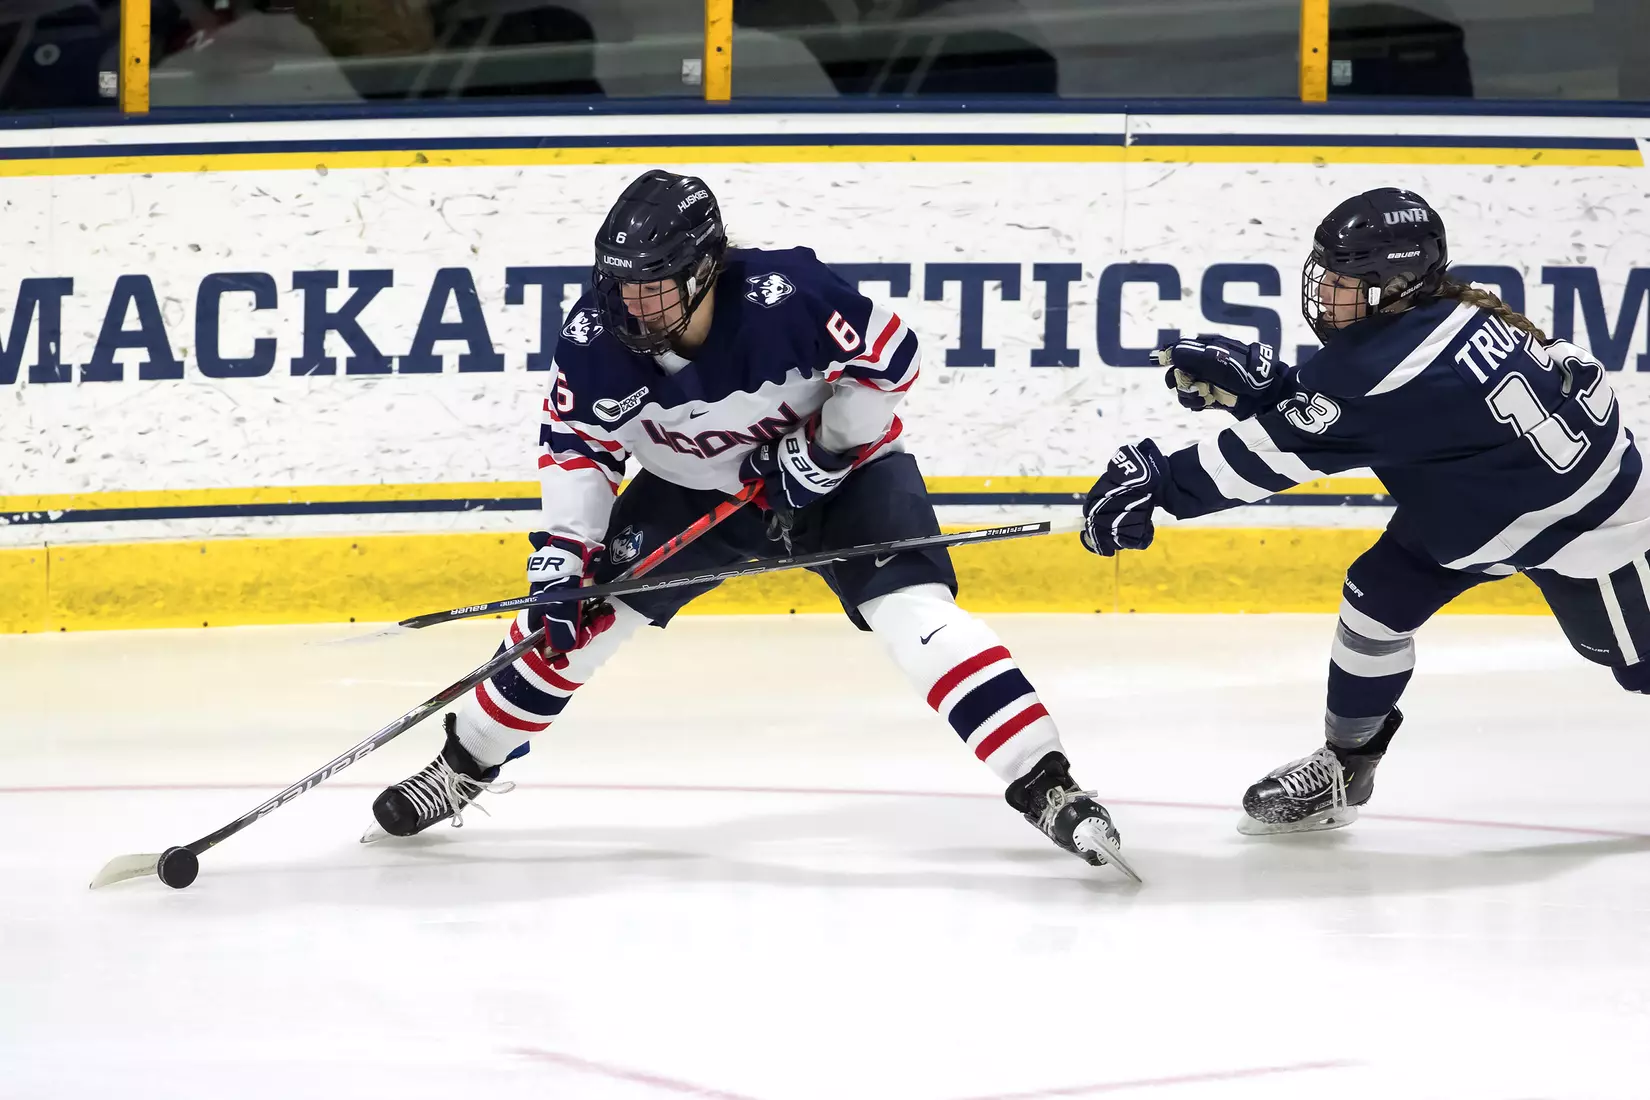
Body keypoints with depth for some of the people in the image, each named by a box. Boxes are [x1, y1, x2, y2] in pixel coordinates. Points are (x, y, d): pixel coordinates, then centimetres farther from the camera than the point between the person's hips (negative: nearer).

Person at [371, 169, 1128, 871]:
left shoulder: (785, 297, -35)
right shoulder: (597, 336, -22)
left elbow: (889, 358, -22)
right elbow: (576, 446, -10)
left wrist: (824, 449, -24)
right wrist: (563, 554, -18)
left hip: (838, 468, -4)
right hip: (693, 488, 4)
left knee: (914, 610, -23)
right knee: (578, 611, -1)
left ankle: (1044, 786, -22)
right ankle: (464, 765, 18)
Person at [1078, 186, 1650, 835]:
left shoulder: (1393, 366, -36)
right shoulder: (1429, 314, -9)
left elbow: (1280, 449, -34)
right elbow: (1325, 410, 3)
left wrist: (1159, 480, -33)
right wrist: (1254, 381, -13)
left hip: (1585, 516, -10)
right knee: (1376, 597, 5)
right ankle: (1343, 768, 20)